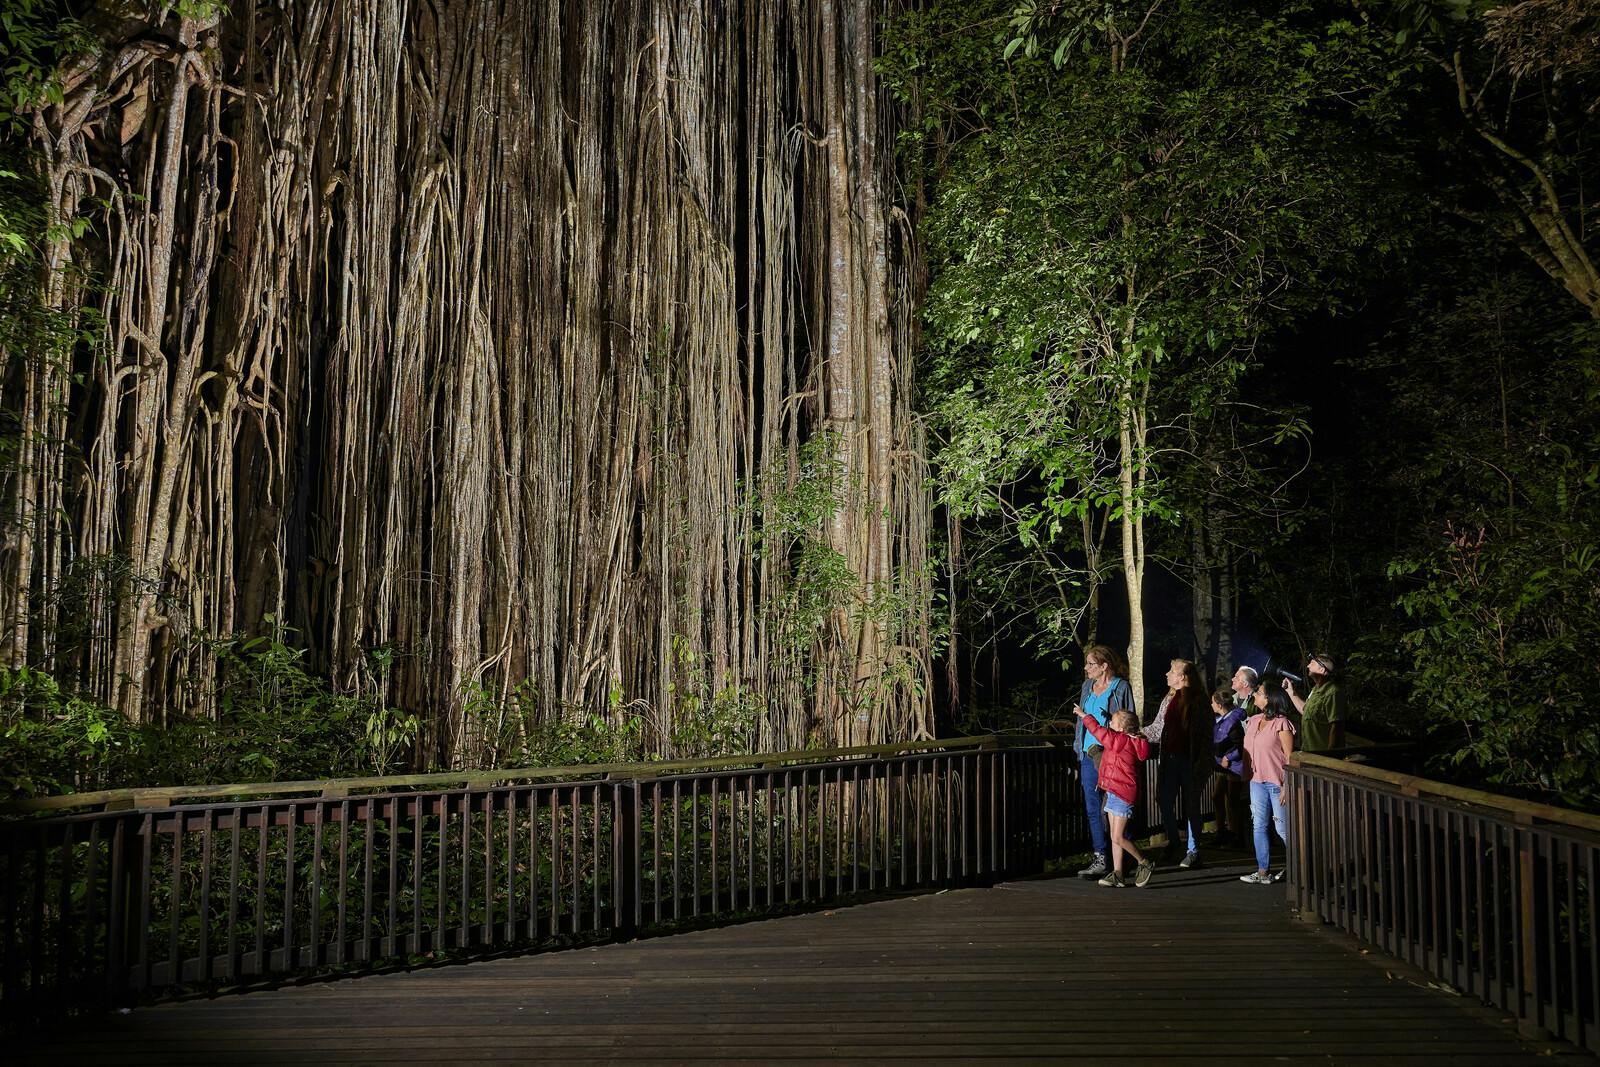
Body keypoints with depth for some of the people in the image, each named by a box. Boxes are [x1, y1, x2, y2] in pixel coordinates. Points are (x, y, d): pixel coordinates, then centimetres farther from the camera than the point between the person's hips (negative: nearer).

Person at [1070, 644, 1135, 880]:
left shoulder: (1121, 688, -4)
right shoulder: (1087, 686, 14)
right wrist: (1083, 748, 14)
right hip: (1089, 756, 6)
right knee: (1093, 809, 7)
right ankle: (1100, 859, 14)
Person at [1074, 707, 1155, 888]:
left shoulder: (1119, 740, -15)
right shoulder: (1130, 742, 10)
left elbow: (1097, 729, -8)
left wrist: (1083, 714, 4)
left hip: (1122, 794, -10)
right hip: (1113, 793, 10)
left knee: (1118, 838, -7)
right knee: (1115, 837, 8)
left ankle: (1145, 863, 9)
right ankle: (1117, 874, 10)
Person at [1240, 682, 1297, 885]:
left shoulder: (1281, 723, -11)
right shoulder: (1253, 721, 10)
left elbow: (1289, 757, -12)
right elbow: (1247, 750, 15)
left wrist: (1286, 786, -17)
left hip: (1277, 783, -7)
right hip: (1257, 781, 7)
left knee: (1283, 829, -2)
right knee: (1259, 826, 8)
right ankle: (1262, 872, 13)